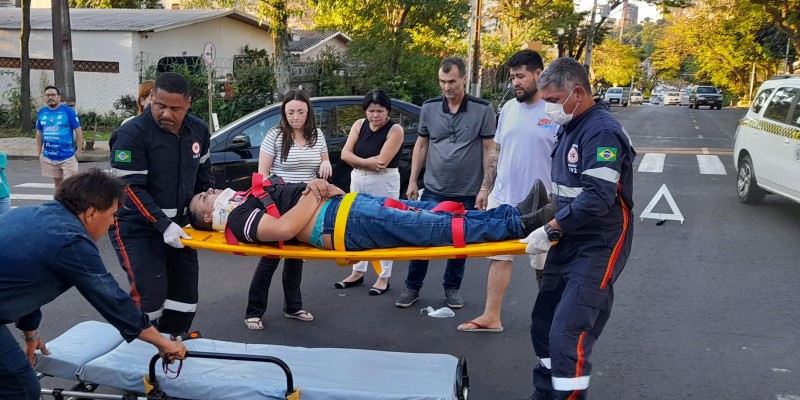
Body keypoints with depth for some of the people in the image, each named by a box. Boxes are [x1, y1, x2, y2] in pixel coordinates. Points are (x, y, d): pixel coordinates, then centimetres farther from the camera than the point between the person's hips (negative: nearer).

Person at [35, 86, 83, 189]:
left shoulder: (68, 111, -5)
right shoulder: (42, 112, 7)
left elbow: (78, 131, -4)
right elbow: (39, 133, 15)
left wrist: (78, 150, -8)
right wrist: (39, 152, 12)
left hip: (67, 156, -4)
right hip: (49, 157, 4)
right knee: (57, 182, 14)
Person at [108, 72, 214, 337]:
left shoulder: (198, 130, 1)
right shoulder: (132, 134, -18)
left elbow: (203, 174, 15)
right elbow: (130, 188, -20)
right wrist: (163, 224, -27)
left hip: (178, 223, 7)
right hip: (138, 225, -6)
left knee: (186, 294, 10)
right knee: (150, 294, -13)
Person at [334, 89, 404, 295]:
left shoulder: (395, 130, -12)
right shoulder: (359, 125, 4)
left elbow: (382, 161, -20)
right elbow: (345, 154, -4)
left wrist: (358, 161, -7)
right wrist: (367, 162, -19)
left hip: (384, 184, -6)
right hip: (358, 181, 6)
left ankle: (384, 278, 10)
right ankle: (358, 273, 27)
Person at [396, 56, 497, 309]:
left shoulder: (482, 110, -6)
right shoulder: (429, 108, 1)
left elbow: (489, 150, -3)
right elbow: (421, 145, 9)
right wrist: (412, 181, 6)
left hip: (467, 193, -1)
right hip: (433, 190, 2)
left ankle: (452, 288, 27)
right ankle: (412, 288, 17)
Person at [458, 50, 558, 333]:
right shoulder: (509, 108, 8)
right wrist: (485, 187, 14)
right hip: (502, 198, 5)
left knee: (544, 266, 9)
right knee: (499, 257, 8)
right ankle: (491, 317, 16)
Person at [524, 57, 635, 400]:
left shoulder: (602, 131, -18)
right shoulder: (570, 127, 12)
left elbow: (597, 198, -26)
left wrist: (551, 230, -23)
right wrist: (551, 226, 12)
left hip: (597, 249, -10)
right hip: (567, 243, 10)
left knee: (568, 337, -13)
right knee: (543, 326, 14)